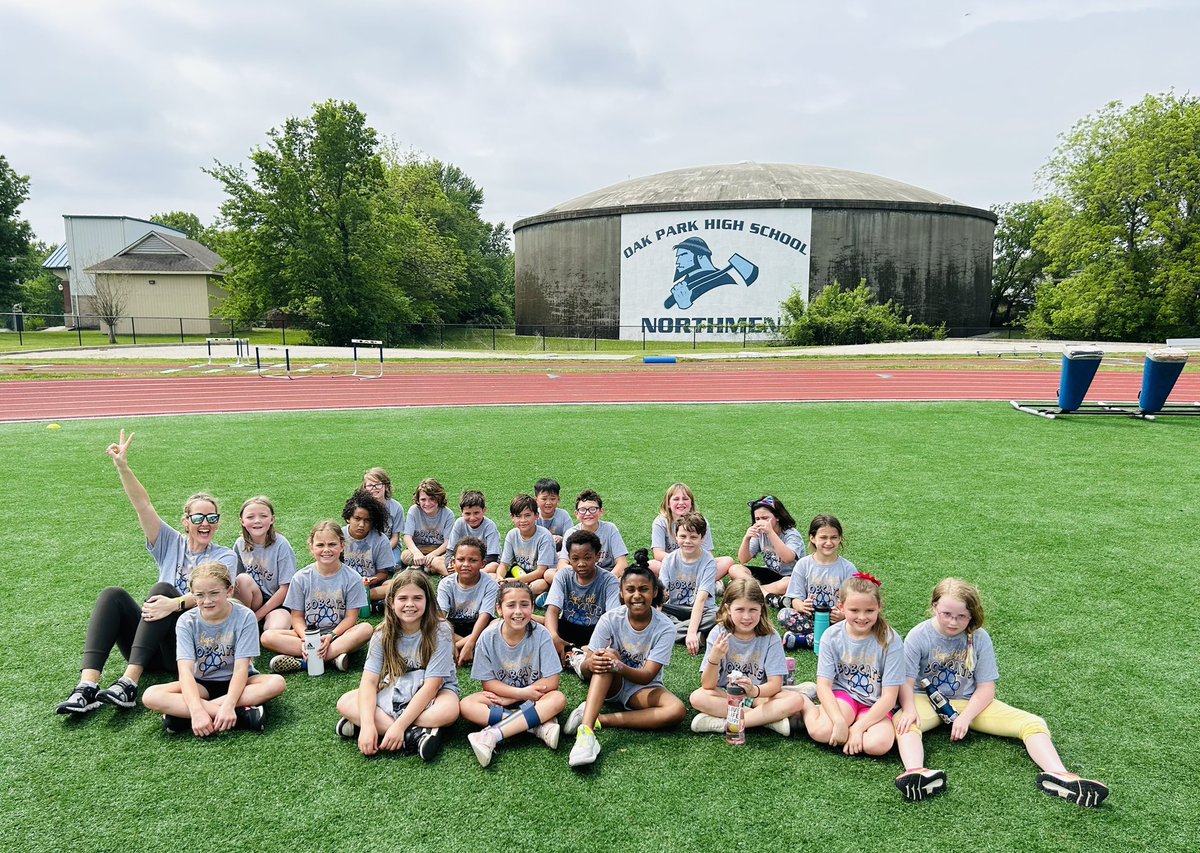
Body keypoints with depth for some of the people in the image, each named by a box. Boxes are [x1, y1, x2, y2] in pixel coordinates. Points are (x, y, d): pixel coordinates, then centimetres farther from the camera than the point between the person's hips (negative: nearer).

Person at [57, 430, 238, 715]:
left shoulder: (225, 557, 4)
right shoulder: (171, 543, 14)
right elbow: (143, 505, 1)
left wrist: (176, 603, -35)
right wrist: (122, 467, -12)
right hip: (152, 649, 4)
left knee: (163, 588, -27)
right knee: (113, 595, -18)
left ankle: (129, 681, -38)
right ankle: (87, 685, -33)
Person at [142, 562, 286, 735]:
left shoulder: (245, 617, -16)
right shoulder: (187, 622, -12)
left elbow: (241, 668, -21)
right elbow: (185, 670, -22)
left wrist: (228, 706, -37)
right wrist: (196, 711, -38)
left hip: (236, 682, -1)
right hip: (201, 685, 1)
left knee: (277, 682, -32)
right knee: (151, 696, -25)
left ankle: (181, 713, -29)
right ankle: (240, 714, -33)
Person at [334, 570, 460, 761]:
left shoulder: (439, 632, -20)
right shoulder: (383, 634, -10)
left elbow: (431, 686, -24)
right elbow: (369, 681, -17)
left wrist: (399, 725, -32)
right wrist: (367, 724, -33)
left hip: (433, 695, -4)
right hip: (394, 693, 4)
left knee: (449, 710, -37)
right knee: (345, 703, -19)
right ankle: (414, 736, -27)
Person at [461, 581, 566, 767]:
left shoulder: (541, 634, -16)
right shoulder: (488, 637, -14)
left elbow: (551, 682, -16)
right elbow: (488, 682, -8)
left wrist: (509, 698, -16)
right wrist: (522, 693, -20)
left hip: (533, 699, -1)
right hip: (501, 697, 1)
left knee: (558, 699, -31)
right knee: (466, 706, -25)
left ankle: (491, 735, -34)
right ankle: (539, 726, -29)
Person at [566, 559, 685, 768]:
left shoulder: (665, 627, -17)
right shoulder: (610, 619, -15)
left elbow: (647, 676, -23)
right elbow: (585, 670, -17)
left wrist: (618, 666, -43)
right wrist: (591, 664, -42)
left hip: (643, 689, 0)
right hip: (611, 686, 0)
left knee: (678, 711, -30)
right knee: (605, 658, -32)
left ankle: (599, 720, -30)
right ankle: (585, 731, -46)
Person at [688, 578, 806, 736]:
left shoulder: (770, 637, -11)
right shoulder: (719, 634, -12)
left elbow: (776, 683, -14)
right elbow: (708, 685, -14)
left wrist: (755, 691, -35)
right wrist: (714, 658, -34)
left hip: (760, 695, 0)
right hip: (725, 696, 0)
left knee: (797, 700, -26)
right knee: (697, 697, -29)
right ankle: (768, 719, -21)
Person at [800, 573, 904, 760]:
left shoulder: (890, 640, -15)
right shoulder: (832, 636, -10)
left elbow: (889, 696, -14)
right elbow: (823, 685, -11)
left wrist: (858, 727, -21)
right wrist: (839, 721, -26)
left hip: (875, 705, 0)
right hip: (842, 695, 0)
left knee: (878, 744, -31)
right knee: (821, 732, -30)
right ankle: (807, 707, 2)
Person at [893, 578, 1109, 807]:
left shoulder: (980, 638, -7)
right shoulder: (918, 636, -12)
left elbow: (986, 688, -5)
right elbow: (906, 682, -13)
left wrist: (965, 717, -19)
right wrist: (909, 709, -33)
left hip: (969, 702, 3)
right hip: (927, 699, -3)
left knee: (1033, 724, -16)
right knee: (904, 724, -39)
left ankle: (1058, 775, -36)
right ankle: (915, 773, -63)